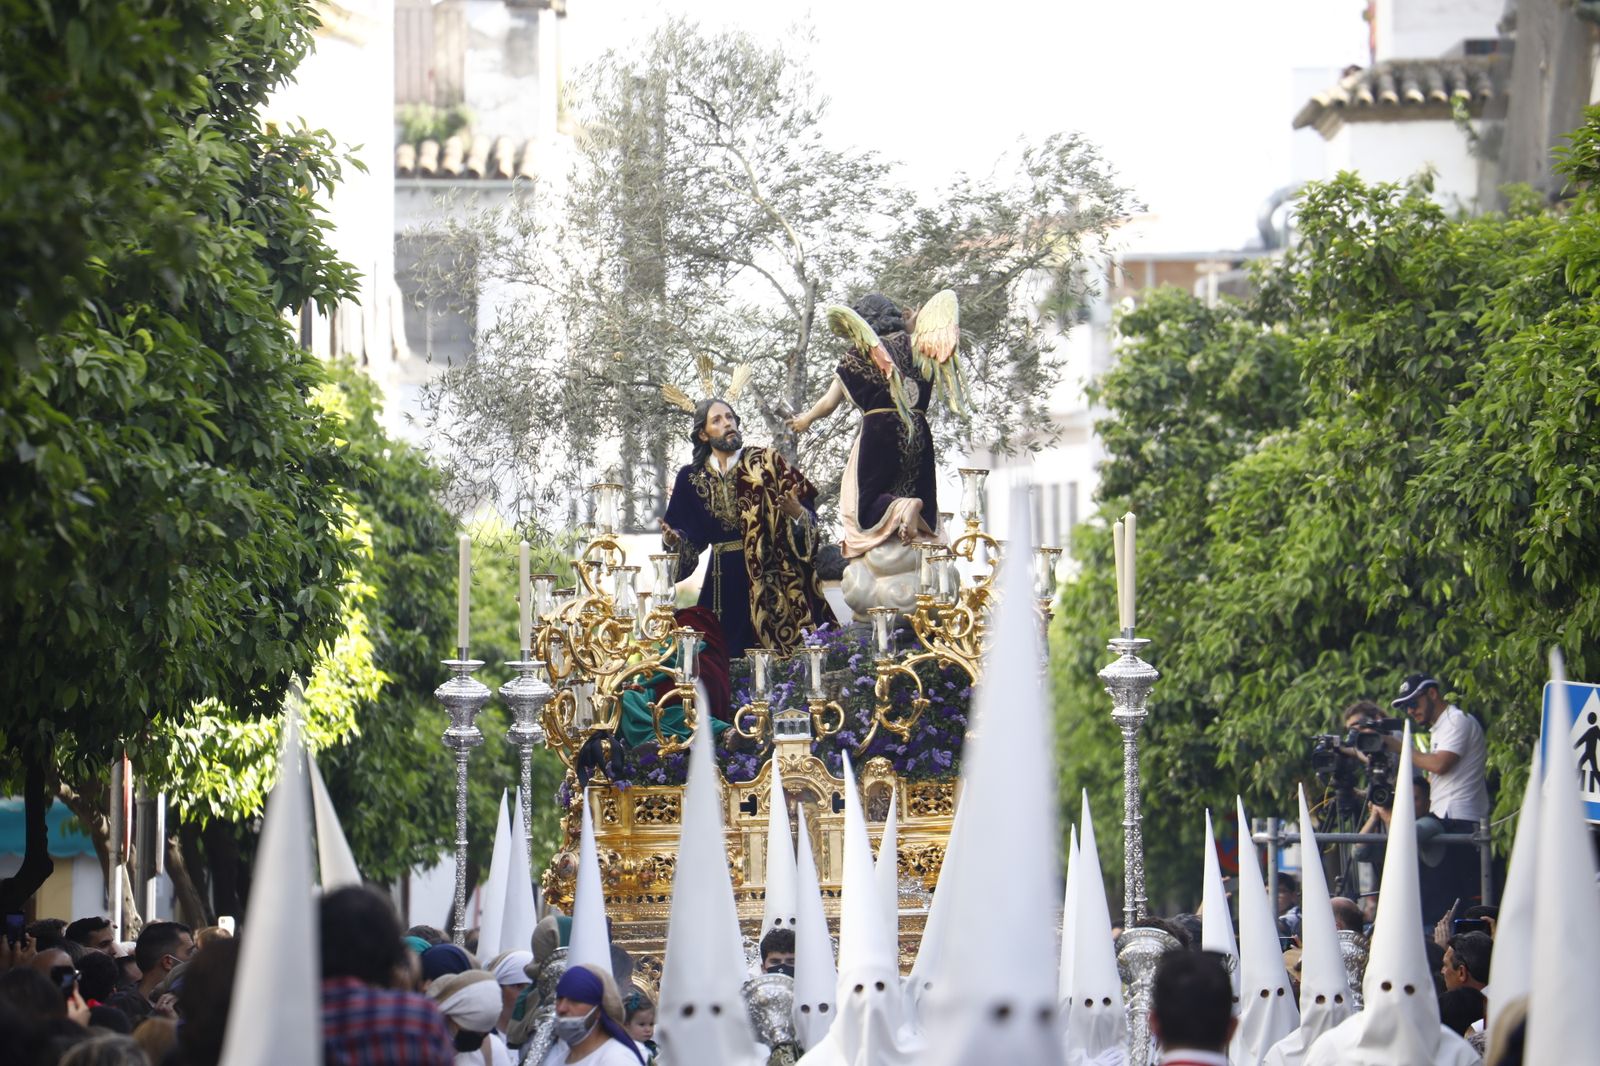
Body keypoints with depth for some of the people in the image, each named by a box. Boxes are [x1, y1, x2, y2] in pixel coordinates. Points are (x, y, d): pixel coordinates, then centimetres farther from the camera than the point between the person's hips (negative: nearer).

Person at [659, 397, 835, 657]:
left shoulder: (765, 461, 1)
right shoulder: (691, 478, 9)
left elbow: (808, 513, -3)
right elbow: (692, 540, 12)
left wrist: (797, 513, -24)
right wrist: (673, 540, -9)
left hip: (772, 576, -2)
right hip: (726, 584, 3)